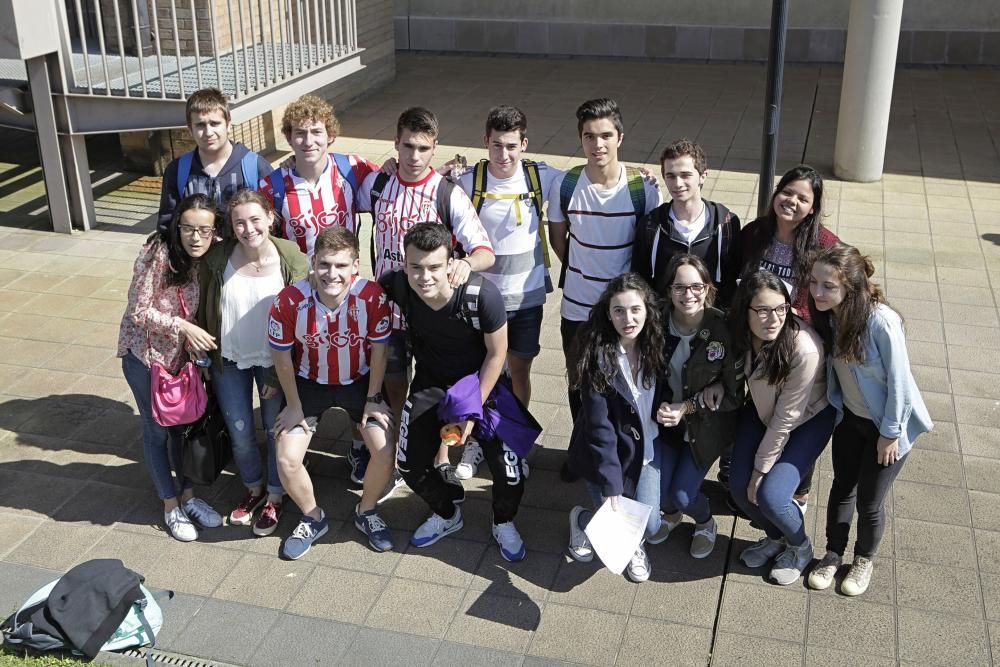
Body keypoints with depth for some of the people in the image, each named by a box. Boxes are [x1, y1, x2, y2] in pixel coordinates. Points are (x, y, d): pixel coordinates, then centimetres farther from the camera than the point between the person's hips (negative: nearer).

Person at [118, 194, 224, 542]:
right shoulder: (157, 254, -25)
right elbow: (139, 311, -21)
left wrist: (200, 346, -8)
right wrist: (183, 327, -27)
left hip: (183, 353, 5)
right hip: (144, 352, -5)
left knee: (183, 423, 16)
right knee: (158, 429, 8)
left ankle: (188, 495, 33)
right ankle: (171, 506, 23)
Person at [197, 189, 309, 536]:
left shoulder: (292, 260, -20)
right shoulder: (217, 258, -16)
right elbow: (202, 311, -3)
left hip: (274, 361, -2)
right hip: (230, 360, 2)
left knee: (276, 430, 13)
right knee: (239, 433, 15)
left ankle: (274, 498, 36)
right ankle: (253, 488, 42)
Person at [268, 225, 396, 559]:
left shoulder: (372, 296, -28)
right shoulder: (289, 301, -29)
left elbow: (378, 350, -11)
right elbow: (282, 357, -12)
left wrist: (373, 399, -5)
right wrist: (294, 405, -3)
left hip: (359, 381, 0)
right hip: (309, 383, 0)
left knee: (385, 450, -13)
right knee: (287, 460, -10)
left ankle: (366, 512, 18)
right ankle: (313, 518, 20)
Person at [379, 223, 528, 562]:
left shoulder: (482, 295, -33)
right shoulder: (396, 287, -26)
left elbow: (497, 353, -18)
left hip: (481, 381, -3)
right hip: (430, 382, 3)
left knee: (507, 467, -11)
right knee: (411, 463, 3)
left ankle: (504, 523, 24)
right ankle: (447, 513, 36)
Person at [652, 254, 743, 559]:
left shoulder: (724, 329, -22)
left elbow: (734, 394, -14)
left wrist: (687, 407, -23)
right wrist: (662, 408, -20)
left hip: (707, 424, -2)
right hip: (667, 420, 3)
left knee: (682, 493, -10)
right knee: (656, 490, -6)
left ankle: (705, 523, 27)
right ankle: (671, 514, 33)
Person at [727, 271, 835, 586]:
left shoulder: (805, 349, -35)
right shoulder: (741, 335, -21)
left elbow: (786, 418, -26)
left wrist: (762, 468, -17)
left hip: (810, 418, -5)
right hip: (763, 409, 5)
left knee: (770, 495, -17)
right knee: (739, 486, -5)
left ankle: (800, 547, 17)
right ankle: (775, 537, 27)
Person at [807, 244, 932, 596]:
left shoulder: (881, 322, -33)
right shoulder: (827, 314, -14)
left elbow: (898, 381, -23)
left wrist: (890, 433, -15)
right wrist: (836, 410, 5)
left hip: (886, 423, -5)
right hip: (849, 417, 5)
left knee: (869, 501, 10)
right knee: (842, 488, 18)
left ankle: (864, 560, 37)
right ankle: (833, 554, 39)